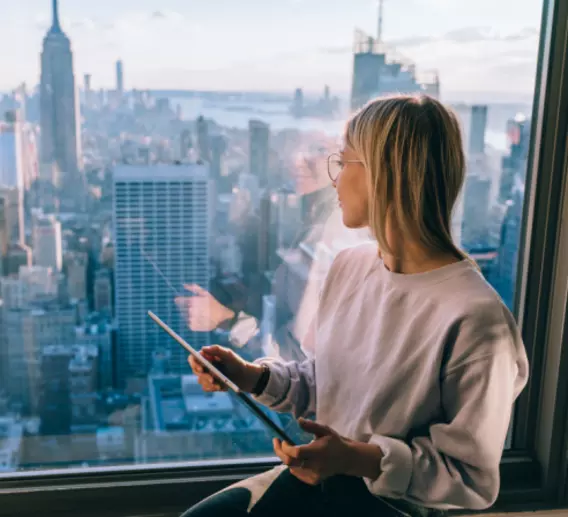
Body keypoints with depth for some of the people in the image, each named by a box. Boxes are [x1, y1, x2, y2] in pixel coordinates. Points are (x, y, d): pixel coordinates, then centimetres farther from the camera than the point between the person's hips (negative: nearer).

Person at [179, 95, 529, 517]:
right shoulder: (350, 266, -2)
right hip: (321, 471, 6)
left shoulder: (475, 318, -25)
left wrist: (361, 459, -27)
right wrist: (253, 376, -6)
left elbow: (473, 478, -17)